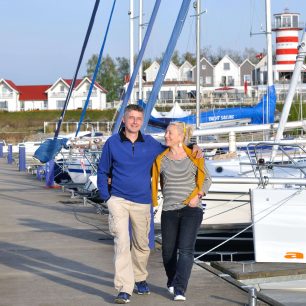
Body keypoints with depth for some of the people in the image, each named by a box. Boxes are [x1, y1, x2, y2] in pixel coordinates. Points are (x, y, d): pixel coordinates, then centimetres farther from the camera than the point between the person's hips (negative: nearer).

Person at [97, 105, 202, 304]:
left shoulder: (151, 144, 4)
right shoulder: (112, 143, -1)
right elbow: (103, 172, 8)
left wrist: (193, 148, 3)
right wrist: (106, 196, -2)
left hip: (142, 202, 3)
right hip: (118, 200, -3)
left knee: (141, 244, 14)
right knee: (121, 242, -16)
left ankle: (140, 279, 39)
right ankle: (124, 290, -18)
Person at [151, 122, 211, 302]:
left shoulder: (194, 157, 0)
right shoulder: (161, 159, 4)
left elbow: (207, 179, 11)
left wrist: (198, 195, -6)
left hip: (191, 209, -2)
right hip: (169, 210, 2)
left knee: (186, 249, -13)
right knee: (168, 249, 8)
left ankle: (180, 290, -16)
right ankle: (172, 282, 35)